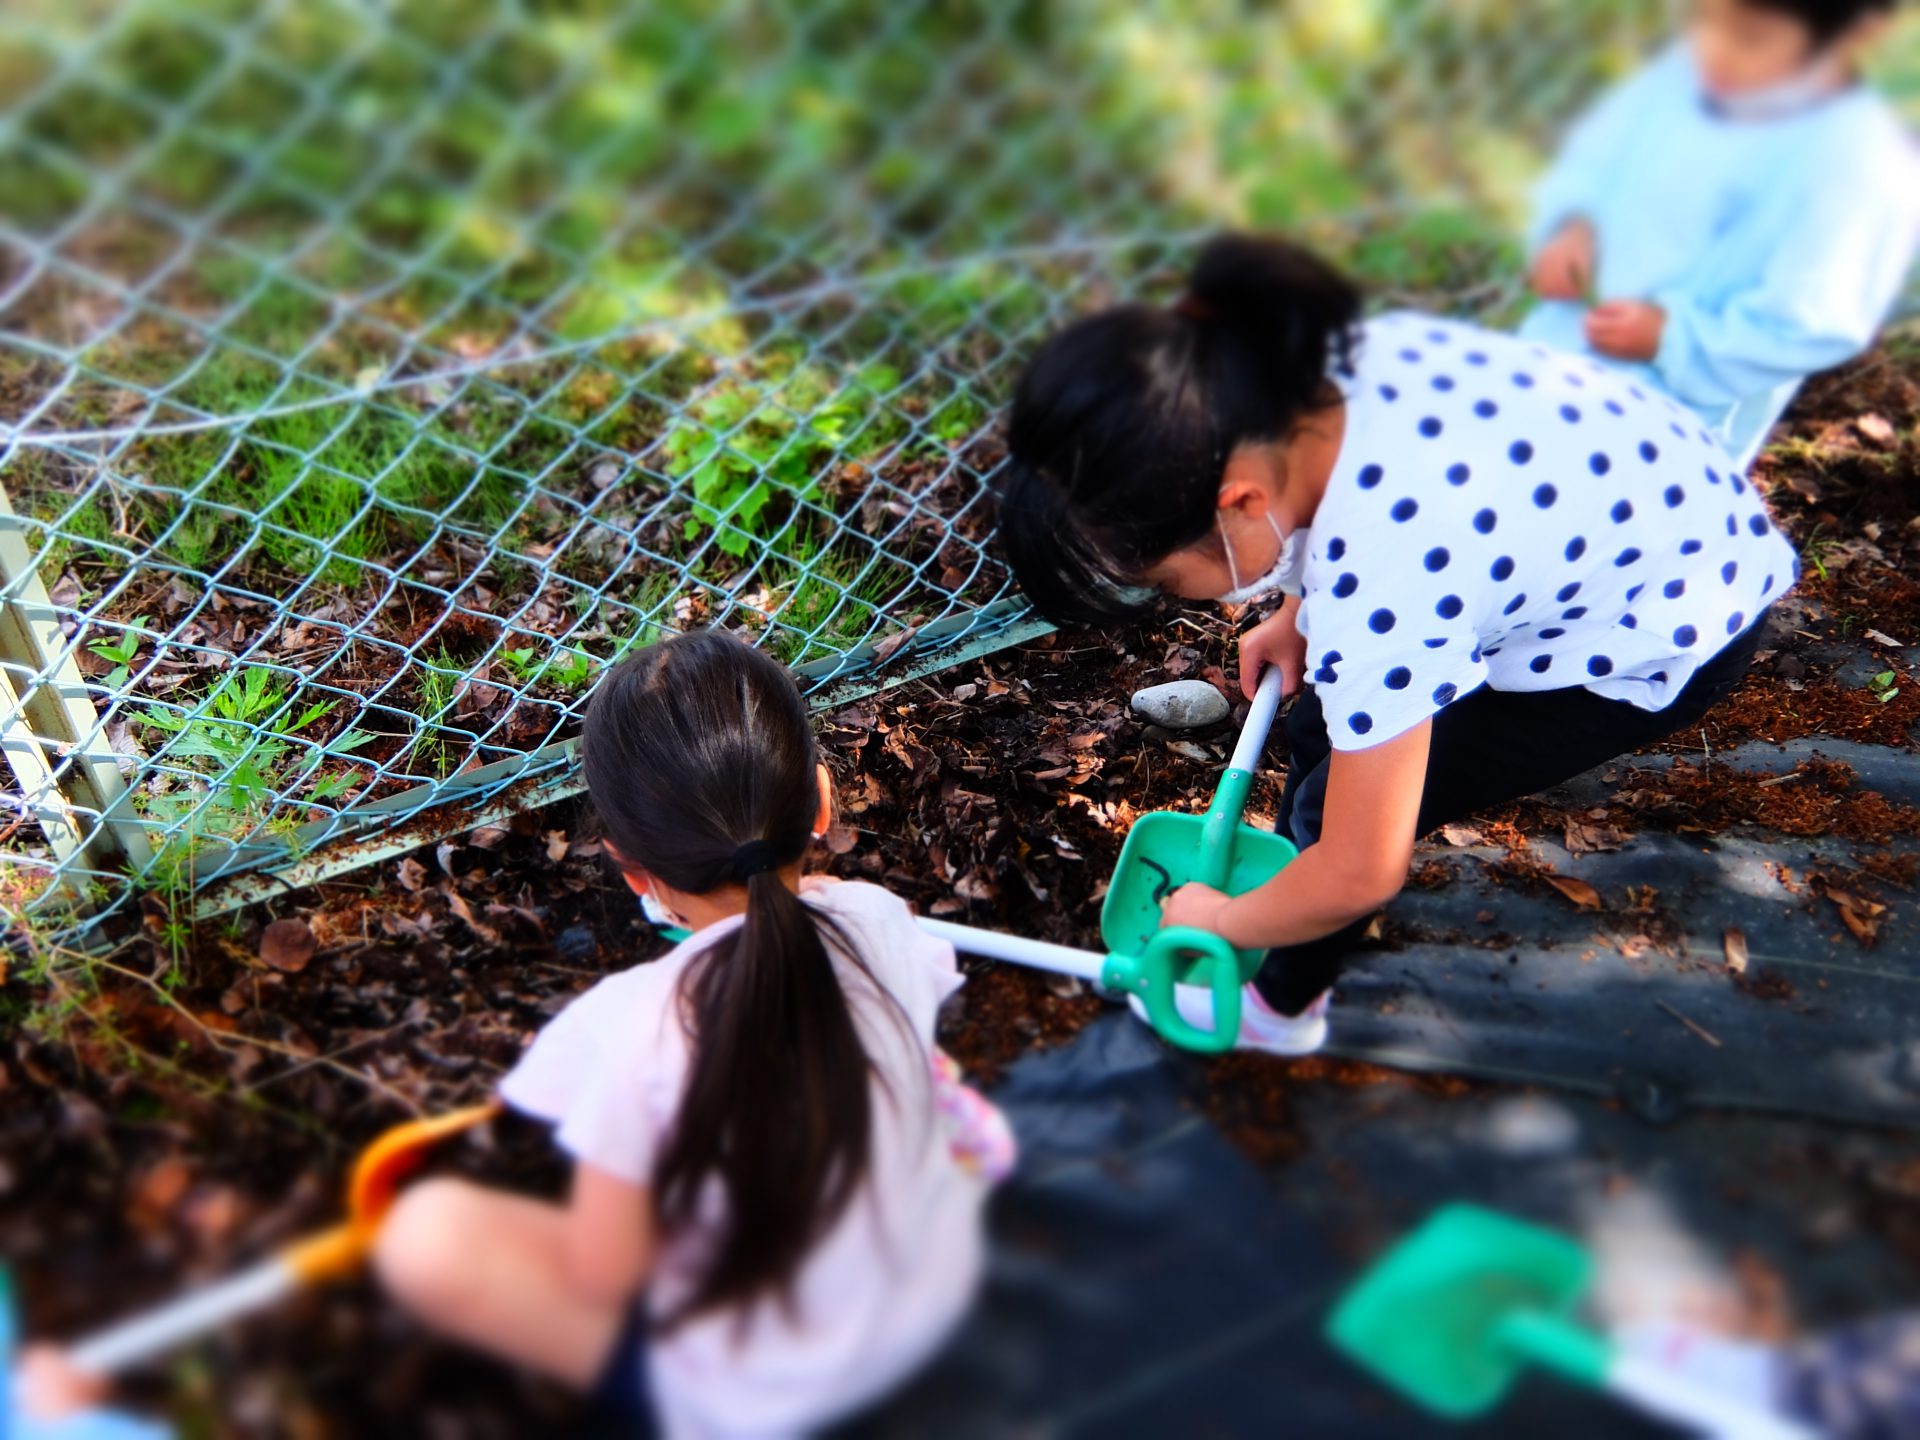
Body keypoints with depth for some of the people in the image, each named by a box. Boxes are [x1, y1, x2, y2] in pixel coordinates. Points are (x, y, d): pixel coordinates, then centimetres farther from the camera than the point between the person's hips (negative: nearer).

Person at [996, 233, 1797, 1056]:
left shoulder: (1378, 581, -39)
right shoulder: (1315, 372, -19)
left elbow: (1360, 874, -26)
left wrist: (1222, 919, -8)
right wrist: (1298, 618, 4)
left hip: (1669, 630, -8)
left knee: (1338, 801, -5)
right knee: (1322, 725, 8)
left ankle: (1278, 1009, 23)